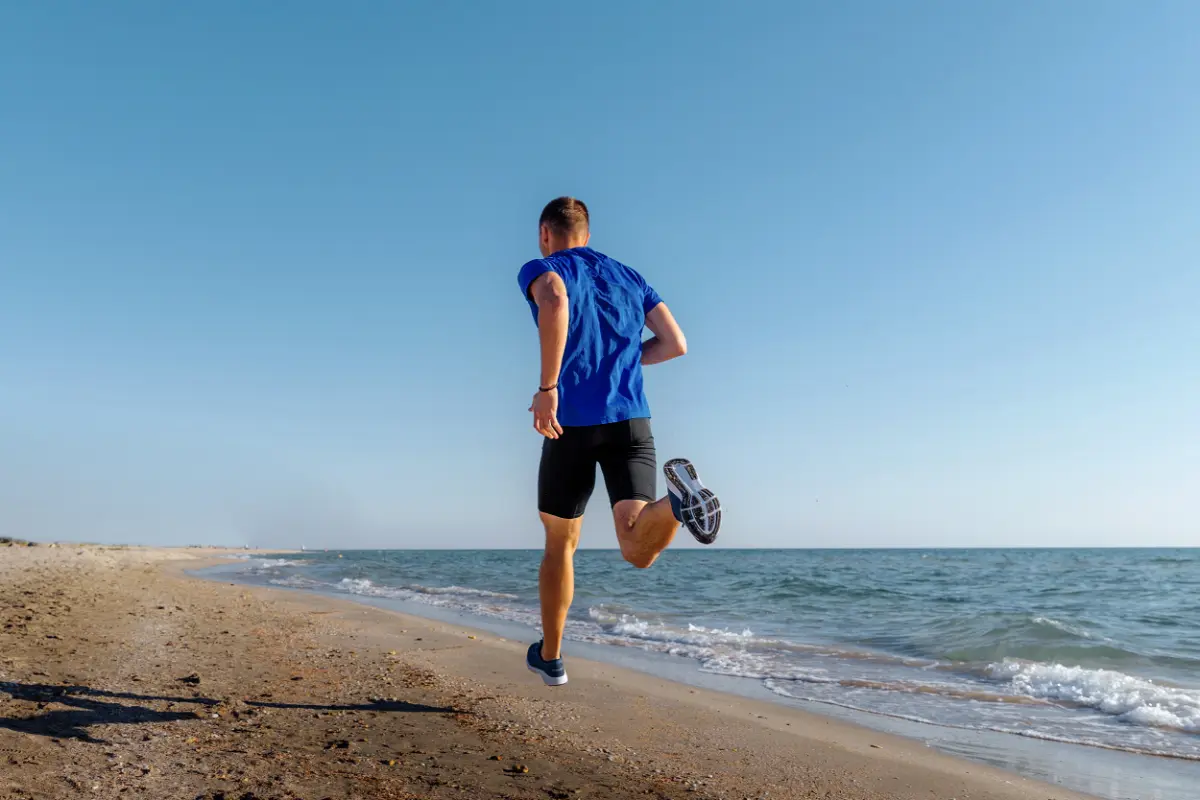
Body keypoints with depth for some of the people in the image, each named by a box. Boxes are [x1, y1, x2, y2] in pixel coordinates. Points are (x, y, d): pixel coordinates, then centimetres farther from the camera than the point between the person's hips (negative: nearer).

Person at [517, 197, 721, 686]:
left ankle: (549, 658, 30)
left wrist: (548, 387, -18)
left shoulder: (539, 270, 7)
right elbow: (676, 344, 12)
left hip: (571, 422, -2)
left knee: (560, 544, 16)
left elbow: (555, 302, -20)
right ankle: (678, 501, -41)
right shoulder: (628, 277, 21)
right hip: (632, 418, 3)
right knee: (638, 550, -7)